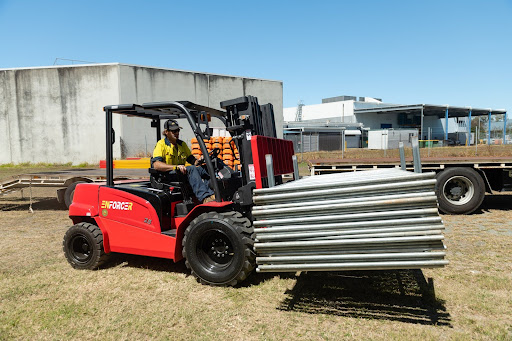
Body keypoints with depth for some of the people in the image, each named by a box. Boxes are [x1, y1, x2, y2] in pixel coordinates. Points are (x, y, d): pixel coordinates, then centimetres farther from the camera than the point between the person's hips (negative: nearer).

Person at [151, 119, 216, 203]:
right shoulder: (161, 144, -1)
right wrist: (176, 167, -29)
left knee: (199, 169, -27)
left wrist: (197, 161, -4)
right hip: (168, 174, -5)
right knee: (191, 168, -33)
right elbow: (156, 165, -16)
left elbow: (191, 159, 22)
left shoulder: (182, 144, 20)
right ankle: (205, 197, -51)